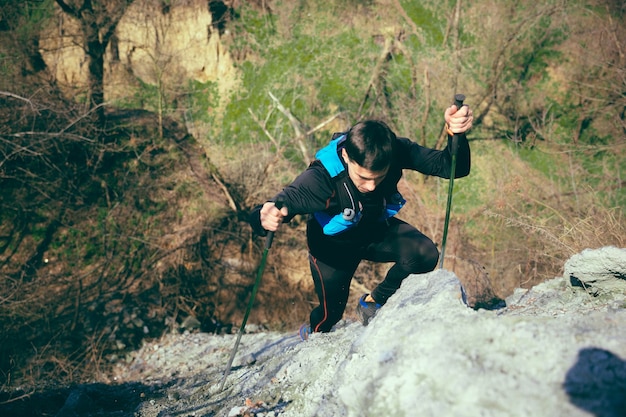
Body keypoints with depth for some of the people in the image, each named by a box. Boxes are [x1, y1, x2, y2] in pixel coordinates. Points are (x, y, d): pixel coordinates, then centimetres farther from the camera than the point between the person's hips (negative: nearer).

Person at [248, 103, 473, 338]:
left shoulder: (395, 152, -30)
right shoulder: (322, 178, -39)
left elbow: (451, 167, -30)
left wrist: (457, 134, -52)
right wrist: (264, 218, -69)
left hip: (377, 231, 3)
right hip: (333, 244, -2)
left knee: (424, 254, -23)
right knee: (331, 313, 6)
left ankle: (373, 304, 3)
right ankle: (313, 334, 48)